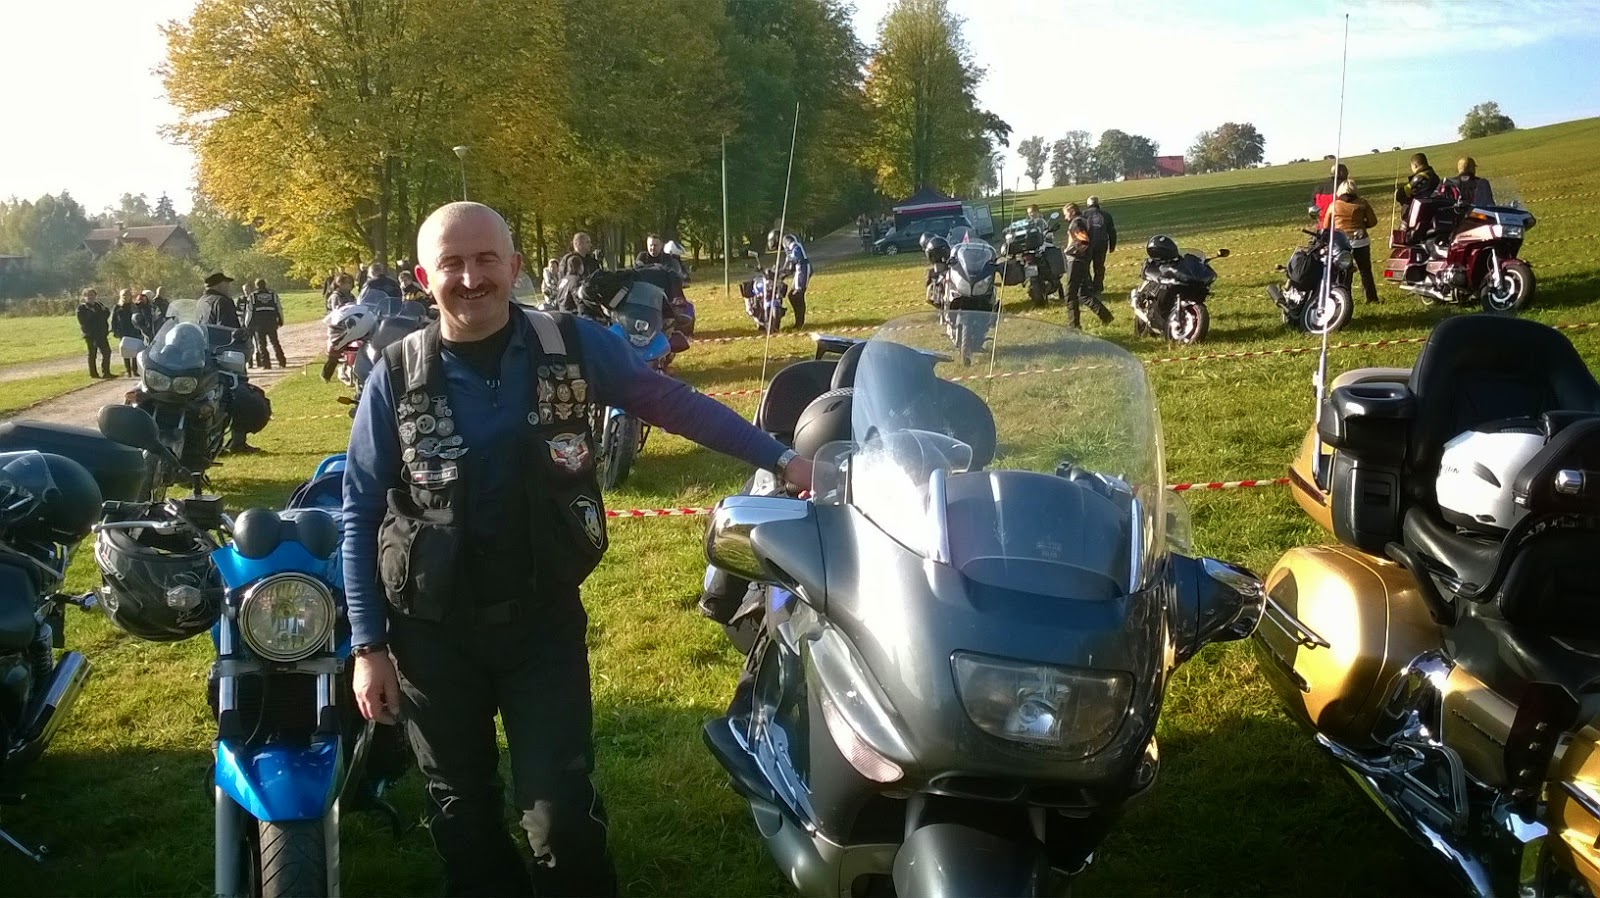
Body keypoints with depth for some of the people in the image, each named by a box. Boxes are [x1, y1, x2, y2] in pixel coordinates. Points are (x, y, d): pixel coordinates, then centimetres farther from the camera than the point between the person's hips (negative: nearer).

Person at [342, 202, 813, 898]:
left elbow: (669, 401, 3)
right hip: (433, 633, 1)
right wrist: (367, 645, -3)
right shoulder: (397, 379, -7)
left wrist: (779, 458, -1)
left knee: (562, 812, -2)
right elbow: (360, 514, -1)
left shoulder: (573, 346, -7)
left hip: (544, 619, -1)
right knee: (463, 812, 16)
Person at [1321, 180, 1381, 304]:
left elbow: (1326, 226, 6)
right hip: (1360, 241, 0)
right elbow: (1373, 221, 2)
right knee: (1365, 270, 12)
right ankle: (1372, 297, 15)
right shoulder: (1362, 204, 1)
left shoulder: (1333, 205, 2)